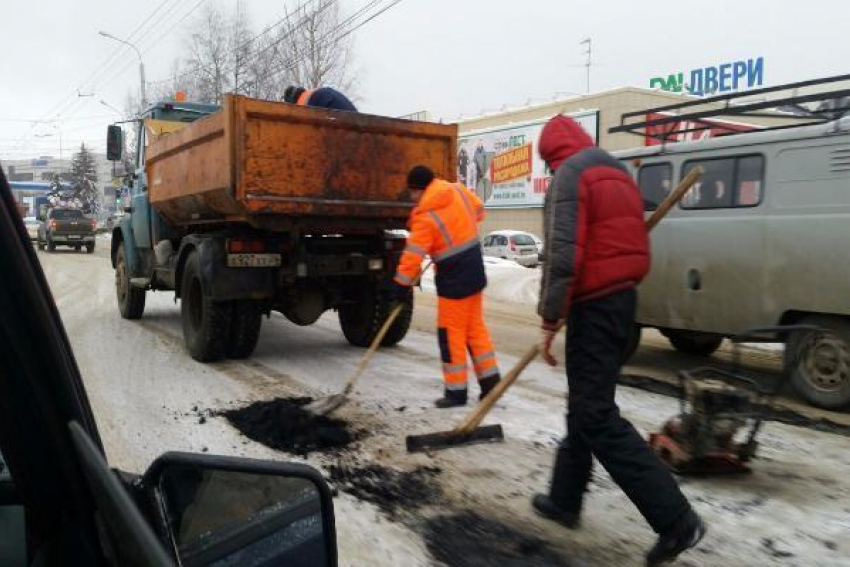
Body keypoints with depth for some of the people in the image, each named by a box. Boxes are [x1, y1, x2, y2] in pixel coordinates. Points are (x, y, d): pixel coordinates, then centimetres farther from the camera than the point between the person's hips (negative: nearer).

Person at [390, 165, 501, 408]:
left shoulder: (426, 217, -18)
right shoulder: (458, 190, 3)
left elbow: (413, 255, -18)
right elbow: (478, 211, 19)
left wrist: (401, 285, -11)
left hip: (454, 278, -8)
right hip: (474, 271, 8)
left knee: (451, 333, 2)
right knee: (475, 326, 16)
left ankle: (456, 391, 9)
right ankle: (490, 379, 20)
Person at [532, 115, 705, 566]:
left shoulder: (568, 176, -10)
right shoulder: (617, 172, 19)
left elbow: (563, 252, -22)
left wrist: (550, 317, -19)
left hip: (594, 304, -10)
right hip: (622, 297, 10)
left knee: (597, 416, -7)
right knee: (586, 405, 16)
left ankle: (675, 519, -5)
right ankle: (564, 500, 28)